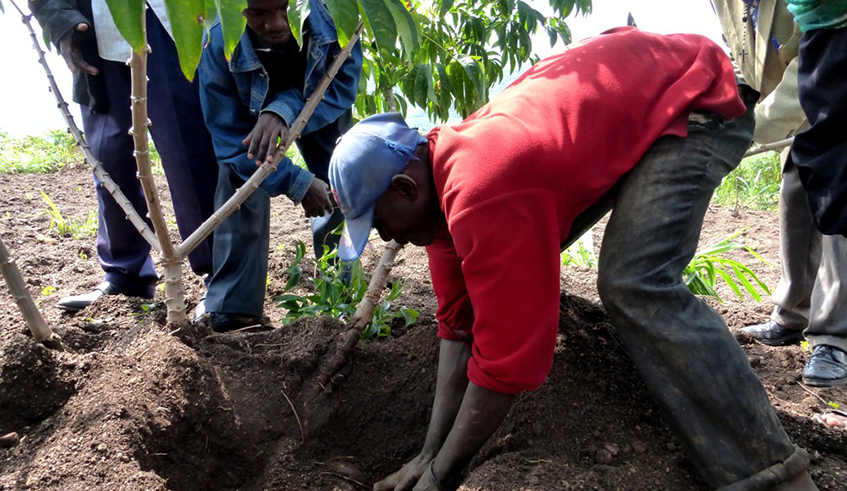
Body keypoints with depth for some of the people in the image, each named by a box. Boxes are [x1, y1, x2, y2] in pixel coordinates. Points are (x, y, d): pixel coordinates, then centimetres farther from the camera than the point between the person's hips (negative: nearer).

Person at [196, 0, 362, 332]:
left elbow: (344, 84, -28)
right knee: (239, 175, -18)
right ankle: (233, 307, -6)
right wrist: (296, 183, -31)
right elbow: (231, 139, -29)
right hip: (248, 108, -1)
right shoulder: (219, 44, -38)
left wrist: (285, 110, -46)